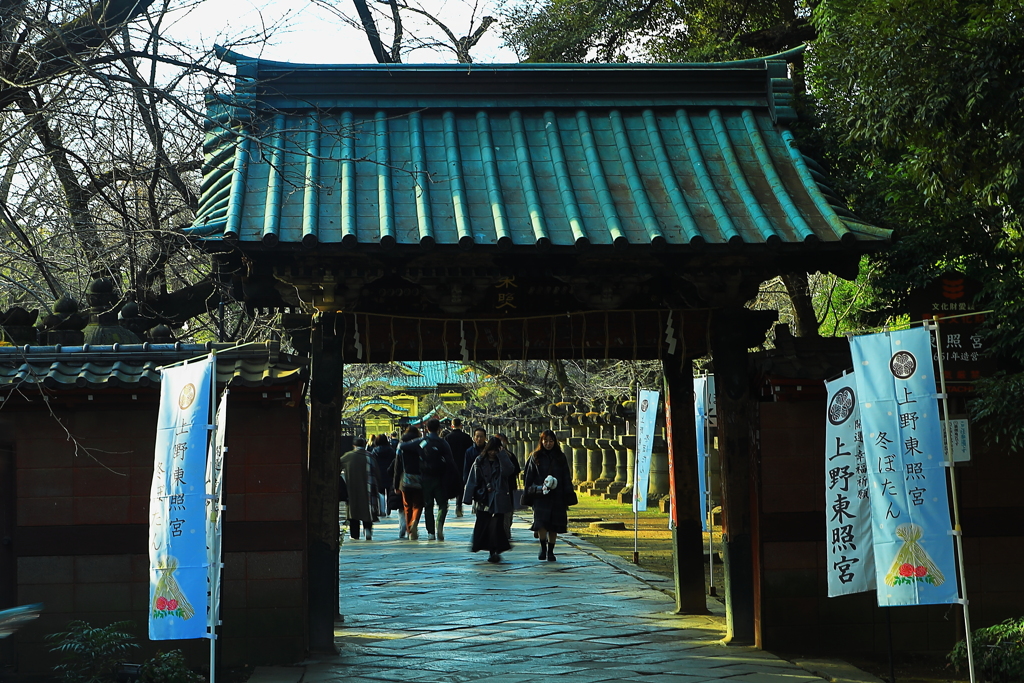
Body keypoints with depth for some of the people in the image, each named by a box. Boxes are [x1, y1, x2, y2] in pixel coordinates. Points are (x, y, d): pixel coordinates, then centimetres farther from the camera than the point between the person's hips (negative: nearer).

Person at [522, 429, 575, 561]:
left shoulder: (560, 457, 9)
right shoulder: (535, 457, 7)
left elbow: (566, 478, 9)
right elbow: (528, 477, 9)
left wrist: (568, 497, 3)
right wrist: (528, 494, 3)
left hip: (557, 496, 1)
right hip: (540, 496, -1)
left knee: (554, 525, 2)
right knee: (541, 521, -16)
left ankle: (550, 551, 14)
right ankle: (543, 548, 0)